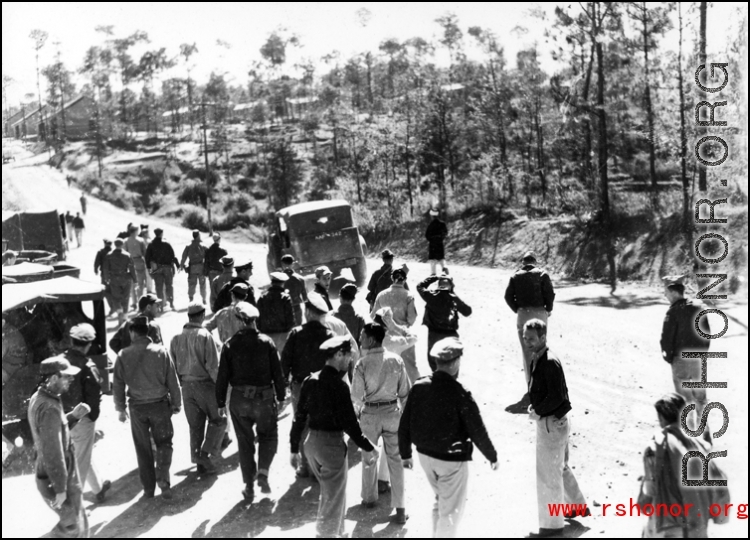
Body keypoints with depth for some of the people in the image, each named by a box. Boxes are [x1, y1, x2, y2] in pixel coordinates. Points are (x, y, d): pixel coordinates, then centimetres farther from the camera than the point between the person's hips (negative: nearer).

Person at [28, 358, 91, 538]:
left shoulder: (39, 398, 2)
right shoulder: (49, 408, -28)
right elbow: (53, 452, -27)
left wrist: (73, 415, 5)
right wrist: (60, 488, -21)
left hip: (48, 473, 9)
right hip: (55, 479, -9)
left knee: (79, 519, 21)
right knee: (71, 525, 7)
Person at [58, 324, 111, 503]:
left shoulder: (59, 361, -4)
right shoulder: (88, 367, -20)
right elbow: (94, 396, -17)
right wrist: (93, 416, -2)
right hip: (82, 419, -7)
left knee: (84, 455, 25)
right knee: (81, 461, 8)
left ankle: (98, 488, 42)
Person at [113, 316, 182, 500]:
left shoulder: (123, 356, -7)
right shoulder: (161, 351, -8)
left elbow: (118, 385, -1)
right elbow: (172, 381, -4)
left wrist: (120, 408, 10)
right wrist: (176, 403, 7)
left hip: (137, 407, 1)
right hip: (160, 404, -1)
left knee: (143, 449, 13)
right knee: (164, 443, 13)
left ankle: (148, 488, 19)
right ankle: (163, 478, -7)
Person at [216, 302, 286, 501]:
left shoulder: (230, 345, -6)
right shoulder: (266, 342, -7)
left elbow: (222, 376, -2)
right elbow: (277, 372, -4)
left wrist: (221, 402, 8)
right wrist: (280, 396, 8)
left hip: (239, 400, 1)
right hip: (265, 398, -1)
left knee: (245, 442, 13)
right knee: (268, 436, 19)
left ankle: (249, 486, 17)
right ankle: (263, 471, -3)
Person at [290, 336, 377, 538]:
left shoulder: (310, 381, 3)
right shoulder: (339, 385, -18)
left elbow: (300, 417, 6)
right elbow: (349, 422, -18)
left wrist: (295, 449, 13)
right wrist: (368, 448, -9)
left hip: (312, 441, 8)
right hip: (332, 444, -8)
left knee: (329, 493, 25)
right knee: (333, 500, 6)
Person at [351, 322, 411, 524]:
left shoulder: (362, 364, -17)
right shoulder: (396, 360, -7)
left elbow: (356, 395, -14)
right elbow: (405, 390, -1)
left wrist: (358, 409, 6)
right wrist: (404, 410, 13)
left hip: (370, 414, -2)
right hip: (392, 412, 2)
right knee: (395, 458, 9)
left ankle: (370, 497, 35)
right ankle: (399, 507, 7)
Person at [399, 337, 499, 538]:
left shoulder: (419, 387, -8)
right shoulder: (460, 394, -23)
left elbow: (405, 424, 0)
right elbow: (478, 431, -16)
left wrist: (405, 453, 14)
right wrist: (492, 457, 0)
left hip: (425, 454, 6)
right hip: (452, 460, -6)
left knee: (441, 501, 27)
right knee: (451, 510, 11)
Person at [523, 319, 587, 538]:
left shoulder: (550, 362, -23)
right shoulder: (537, 359, 6)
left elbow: (557, 397, -26)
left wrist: (537, 411, -15)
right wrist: (536, 407, 4)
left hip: (552, 424, -10)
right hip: (554, 421, 10)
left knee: (549, 475, 1)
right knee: (560, 467, 25)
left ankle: (552, 524, 14)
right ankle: (578, 505, 44)